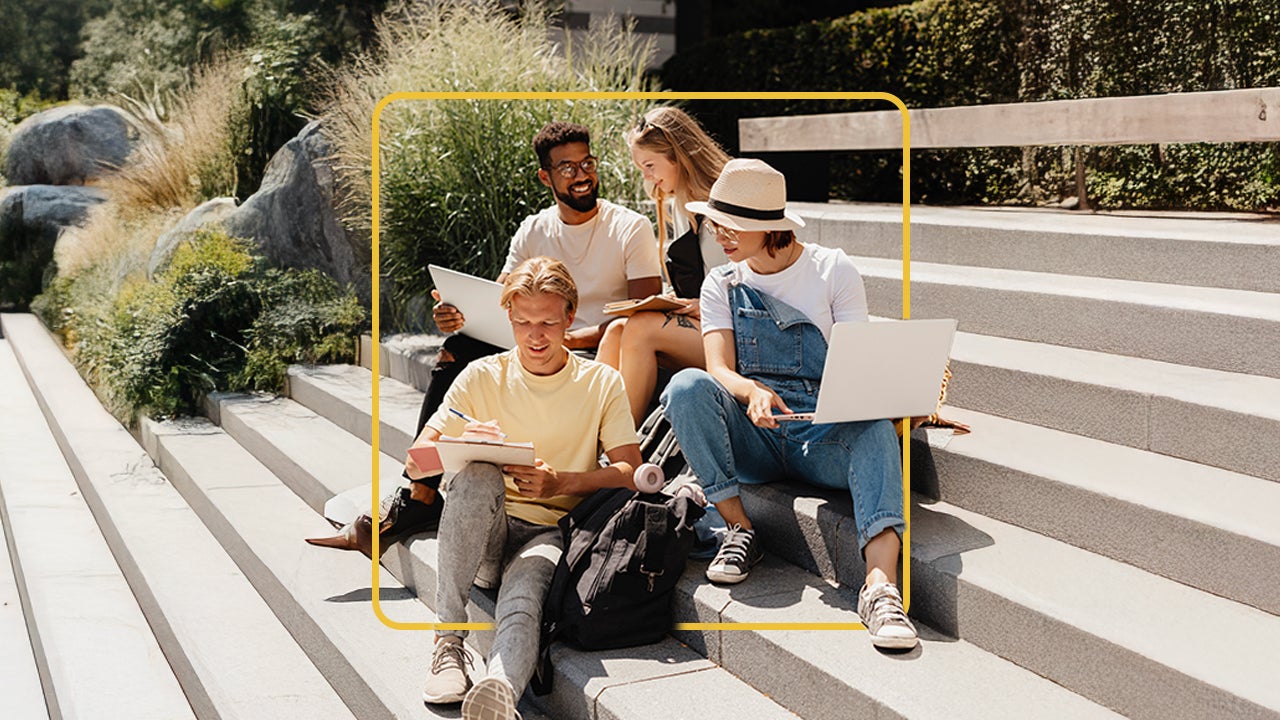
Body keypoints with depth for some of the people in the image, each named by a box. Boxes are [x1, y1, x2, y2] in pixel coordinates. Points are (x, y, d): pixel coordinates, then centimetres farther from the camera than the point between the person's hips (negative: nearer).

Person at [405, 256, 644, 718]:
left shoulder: (602, 382, 7)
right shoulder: (483, 377, 7)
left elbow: (629, 474, -2)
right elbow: (415, 463, 1)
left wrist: (561, 482, -21)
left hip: (555, 530, -1)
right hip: (486, 534, 2)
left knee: (523, 591, -35)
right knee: (478, 476, -32)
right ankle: (448, 642, -27)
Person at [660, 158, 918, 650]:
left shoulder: (833, 270, 4)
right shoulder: (722, 285, 10)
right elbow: (719, 367, -6)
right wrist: (753, 392, -30)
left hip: (824, 440, -2)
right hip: (753, 440, 2)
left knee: (874, 427, -36)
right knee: (688, 386, -27)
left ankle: (880, 583, -51)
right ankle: (739, 530, -21)